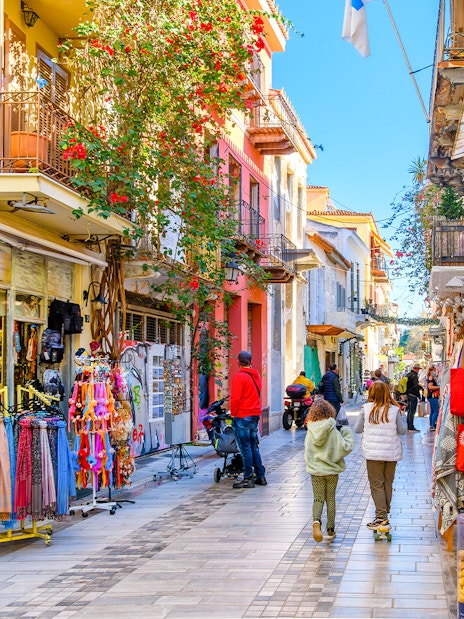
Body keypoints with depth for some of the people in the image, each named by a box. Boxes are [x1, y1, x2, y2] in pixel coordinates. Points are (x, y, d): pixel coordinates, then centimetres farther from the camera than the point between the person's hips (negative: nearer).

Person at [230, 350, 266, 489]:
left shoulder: (239, 377, -14)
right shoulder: (256, 376, 10)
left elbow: (235, 398, -17)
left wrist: (233, 413, -5)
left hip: (242, 416, -8)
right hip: (255, 415, 8)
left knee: (245, 448, -3)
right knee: (253, 446, 15)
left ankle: (248, 478, -1)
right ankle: (260, 476, 18)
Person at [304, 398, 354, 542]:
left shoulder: (311, 431, -7)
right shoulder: (333, 431, -15)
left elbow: (307, 451, -1)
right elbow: (345, 448, -15)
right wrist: (347, 434, 0)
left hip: (315, 470, 1)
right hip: (331, 470, -1)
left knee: (318, 499, 10)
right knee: (330, 499, 13)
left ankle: (316, 521, -18)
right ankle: (330, 530, 18)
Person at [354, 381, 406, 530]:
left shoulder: (366, 409, -6)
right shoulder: (394, 410, -4)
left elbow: (357, 429, 1)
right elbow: (402, 431, 2)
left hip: (373, 453, -2)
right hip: (392, 453, 2)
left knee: (376, 485, 3)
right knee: (388, 483, 14)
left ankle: (381, 517, -3)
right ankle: (384, 512, 21)